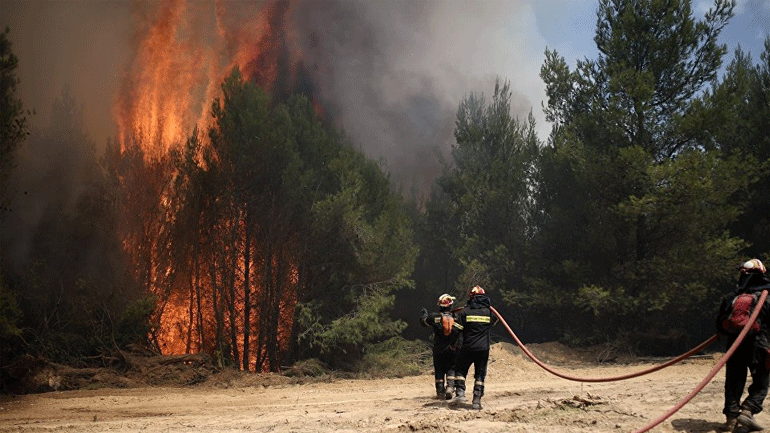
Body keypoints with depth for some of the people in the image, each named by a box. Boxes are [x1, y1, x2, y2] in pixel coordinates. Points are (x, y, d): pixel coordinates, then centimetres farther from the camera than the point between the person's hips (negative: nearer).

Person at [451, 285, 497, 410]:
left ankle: (460, 393, -1)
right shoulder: (489, 312, 3)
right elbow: (492, 324, 20)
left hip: (468, 347, -2)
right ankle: (477, 400, 2)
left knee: (460, 370, 13)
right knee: (480, 374, 7)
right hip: (484, 348, 2)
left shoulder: (465, 311, -4)